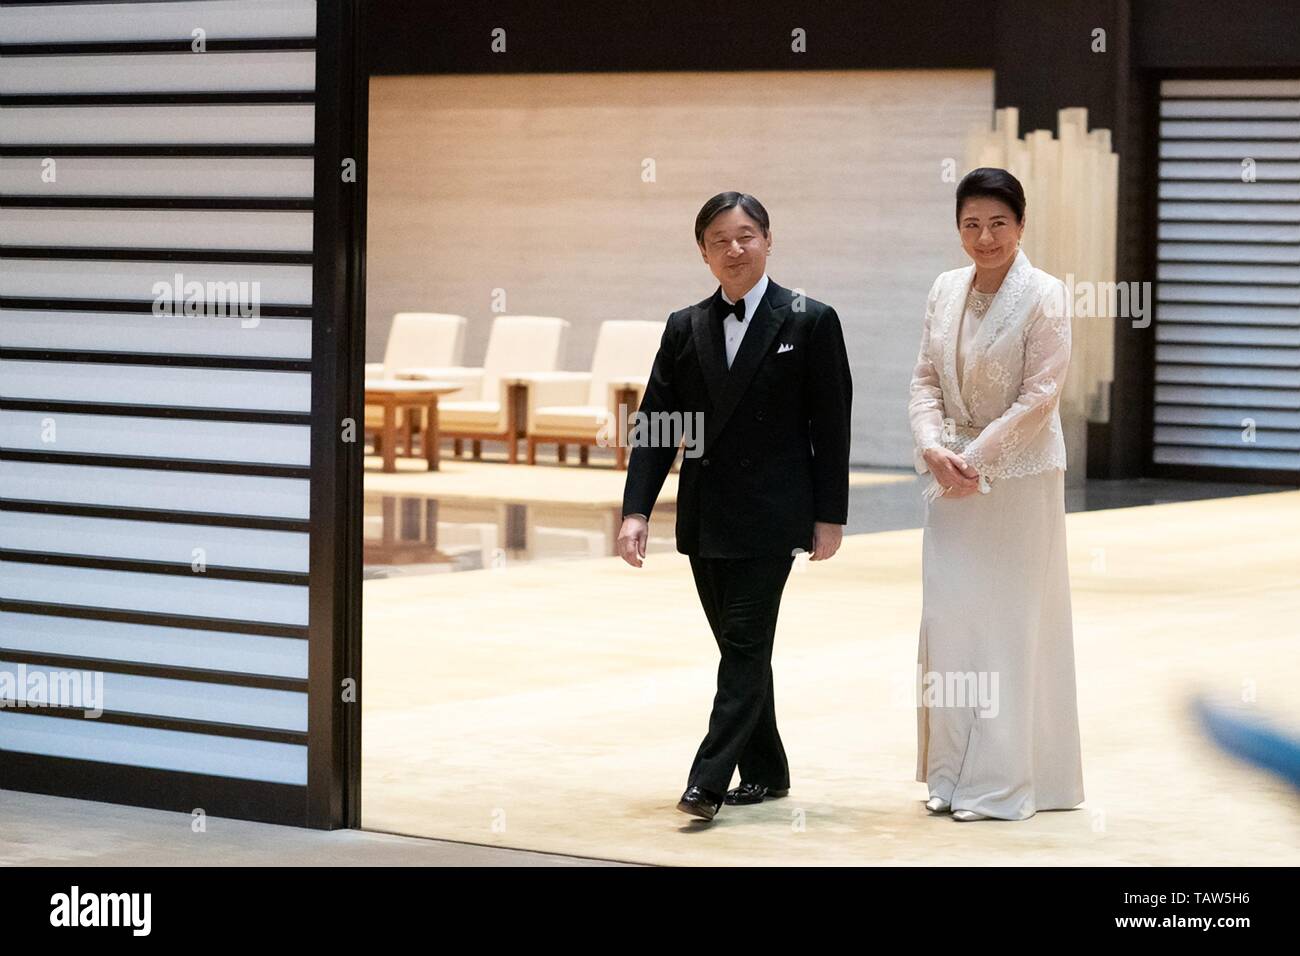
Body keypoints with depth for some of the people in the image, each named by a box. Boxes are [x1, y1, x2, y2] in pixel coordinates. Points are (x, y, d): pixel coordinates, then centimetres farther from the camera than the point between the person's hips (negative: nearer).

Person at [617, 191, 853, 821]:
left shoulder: (810, 322, -3)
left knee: (746, 647, -8)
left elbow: (831, 425, -3)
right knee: (738, 647, 11)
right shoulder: (685, 328, 8)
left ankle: (710, 780, -10)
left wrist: (830, 515, -6)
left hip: (769, 515, -5)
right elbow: (655, 425, 6)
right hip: (705, 517, 5)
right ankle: (765, 772, 22)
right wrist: (636, 510, -4)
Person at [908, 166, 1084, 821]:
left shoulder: (1044, 297, -9)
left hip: (1018, 478, -5)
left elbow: (1040, 395, -13)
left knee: (1007, 623, -2)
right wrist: (933, 449, -10)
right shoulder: (944, 291, 7)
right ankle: (953, 774, 14)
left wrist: (975, 458, -17)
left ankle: (1002, 780, 3)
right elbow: (925, 380, 7)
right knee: (947, 615, 6)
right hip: (952, 476, 5)